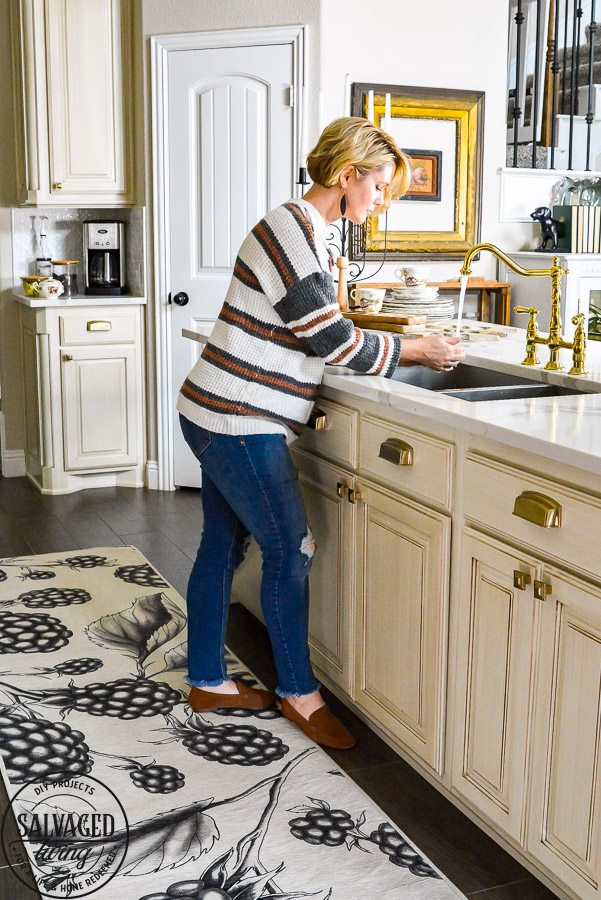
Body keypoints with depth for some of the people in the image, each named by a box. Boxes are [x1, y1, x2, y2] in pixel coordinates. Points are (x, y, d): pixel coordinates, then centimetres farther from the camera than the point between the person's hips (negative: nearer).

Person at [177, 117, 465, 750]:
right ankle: (298, 691, 16)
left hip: (219, 418, 10)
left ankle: (207, 681, 29)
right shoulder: (288, 231, -18)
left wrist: (408, 347, 10)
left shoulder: (309, 235, 14)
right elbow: (333, 341, -18)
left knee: (223, 544, 16)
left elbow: (320, 334, 17)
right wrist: (416, 350, -6)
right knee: (291, 549, -1)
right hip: (237, 423, -10)